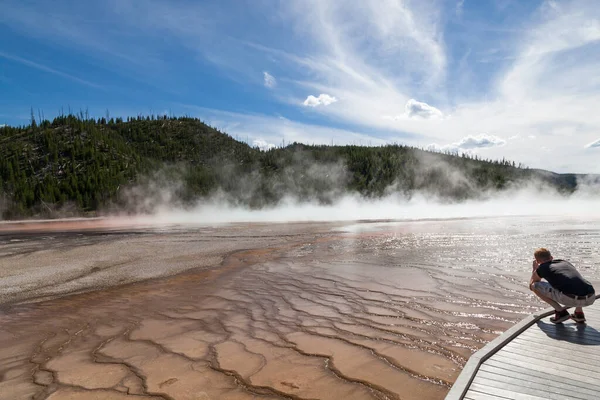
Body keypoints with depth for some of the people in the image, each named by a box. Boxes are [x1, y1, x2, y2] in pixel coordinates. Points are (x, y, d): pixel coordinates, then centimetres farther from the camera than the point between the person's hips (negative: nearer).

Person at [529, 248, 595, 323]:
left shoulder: (541, 268, 13)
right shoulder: (566, 262, 28)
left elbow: (531, 285, 32)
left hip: (571, 299, -6)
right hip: (591, 299, 6)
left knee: (535, 286, 11)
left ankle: (560, 312, 8)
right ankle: (579, 313, 25)